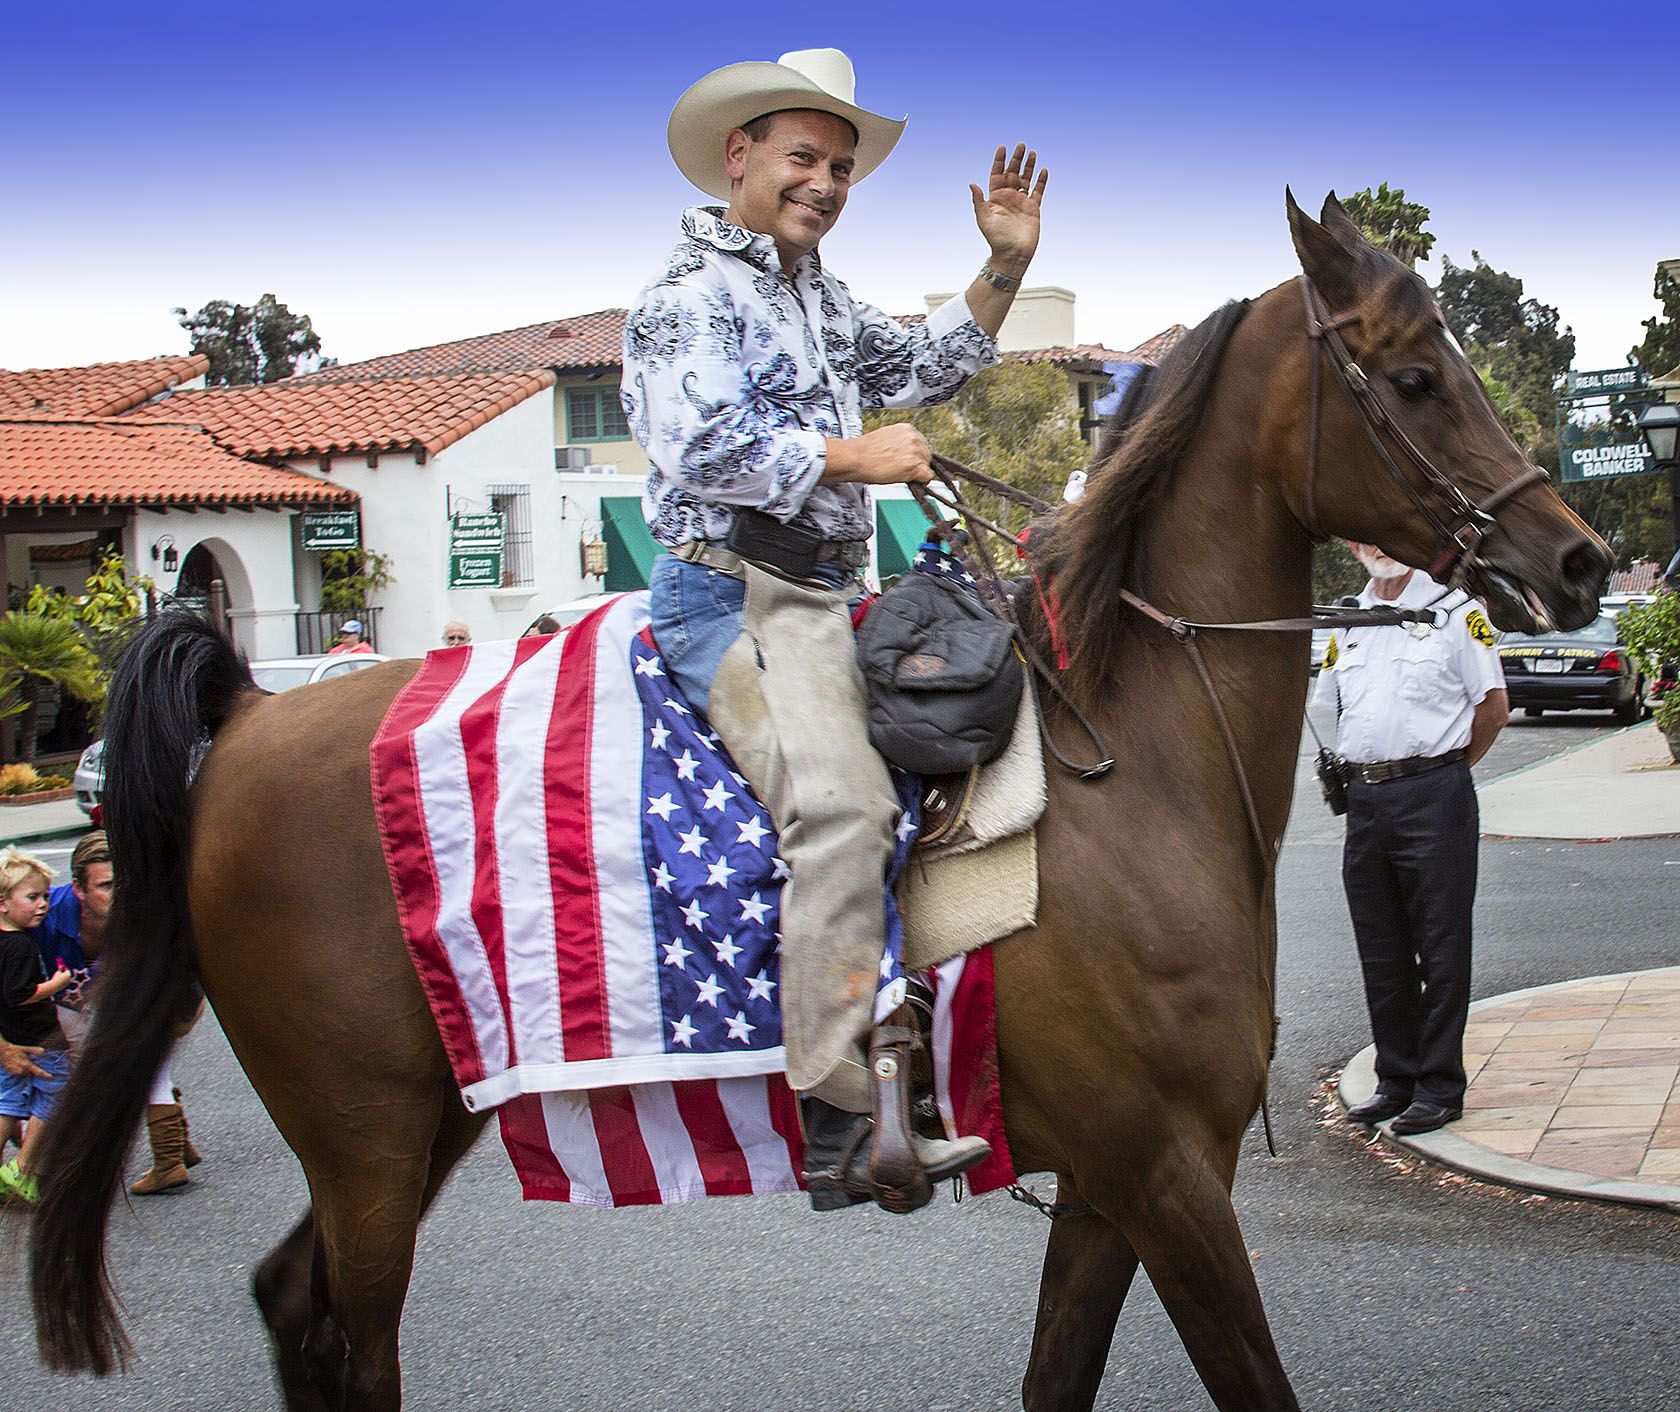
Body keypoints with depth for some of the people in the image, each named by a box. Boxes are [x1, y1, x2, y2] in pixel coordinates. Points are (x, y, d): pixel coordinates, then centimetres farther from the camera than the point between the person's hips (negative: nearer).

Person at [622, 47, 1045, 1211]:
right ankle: (846, 1122, -34)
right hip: (735, 595, -10)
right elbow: (702, 448, -18)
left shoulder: (823, 299, 24)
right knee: (842, 799, -30)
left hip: (821, 593, 10)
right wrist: (852, 456, -13)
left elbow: (927, 366, 36)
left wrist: (1005, 266, 24)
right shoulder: (693, 293, -4)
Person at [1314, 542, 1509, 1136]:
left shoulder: (1457, 612, -1)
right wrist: (1359, 771, 13)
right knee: (1380, 953, 10)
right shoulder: (1348, 622, 15)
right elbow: (1328, 706, 23)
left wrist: (1440, 769, 2)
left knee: (1440, 949, 0)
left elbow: (1493, 708, -1)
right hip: (1364, 799, 6)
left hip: (1433, 797, -5)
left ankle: (1439, 1087, 8)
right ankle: (1396, 1080, 20)